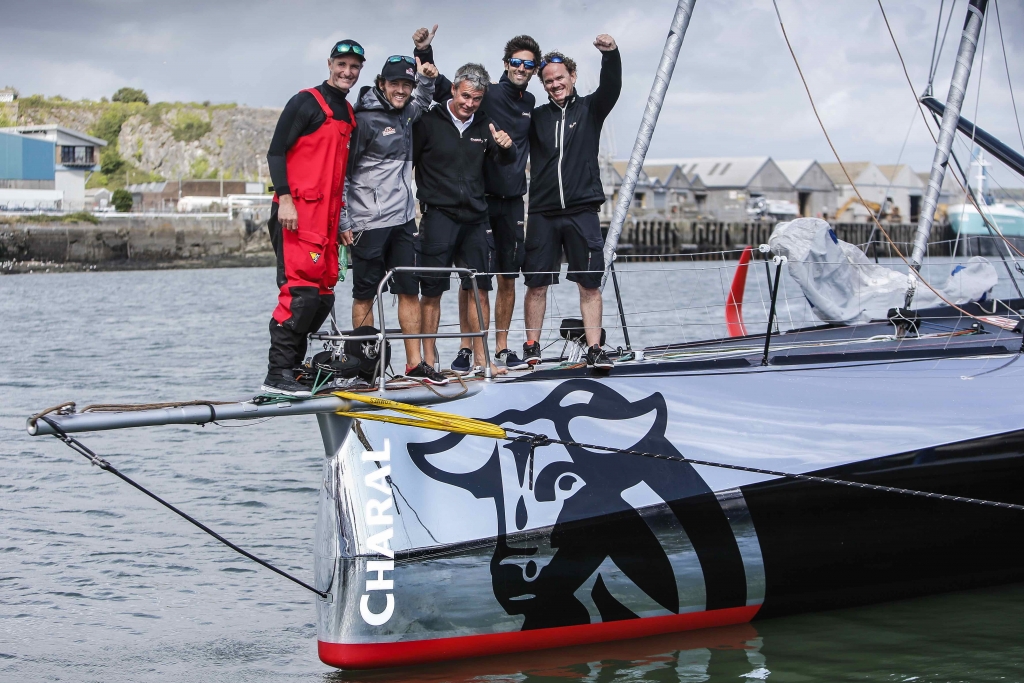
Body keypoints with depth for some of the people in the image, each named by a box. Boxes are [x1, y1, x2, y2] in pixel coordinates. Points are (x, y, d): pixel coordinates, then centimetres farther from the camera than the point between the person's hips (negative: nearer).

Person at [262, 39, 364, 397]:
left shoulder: (348, 114, 21)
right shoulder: (306, 102, -3)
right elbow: (276, 151, -8)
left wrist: (342, 219, 19)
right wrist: (284, 199, -19)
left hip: (326, 219, 9)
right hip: (297, 213, -9)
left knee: (324, 297, 8)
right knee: (301, 292, -15)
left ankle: (292, 365, 16)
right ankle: (277, 374, -13)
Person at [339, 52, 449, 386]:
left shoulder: (405, 114, 12)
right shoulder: (364, 119, -10)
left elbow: (422, 100, 38)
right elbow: (342, 172, -9)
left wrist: (426, 78, 15)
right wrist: (343, 223, -12)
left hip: (403, 220, 7)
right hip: (369, 223, -7)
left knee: (410, 291, 5)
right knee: (365, 294, 1)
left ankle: (415, 363, 9)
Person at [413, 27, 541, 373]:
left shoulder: (529, 102, 13)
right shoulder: (486, 94, -4)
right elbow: (441, 88, -12)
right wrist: (424, 52, -24)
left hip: (512, 201, 5)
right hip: (478, 198, -5)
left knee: (508, 278, 7)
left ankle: (502, 347, 15)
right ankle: (466, 348, 3)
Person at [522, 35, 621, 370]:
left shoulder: (590, 109, 6)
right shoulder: (536, 117, 11)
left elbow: (611, 87, -11)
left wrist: (610, 54, -28)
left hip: (583, 211, -1)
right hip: (543, 213, 1)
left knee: (590, 282, -2)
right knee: (536, 282, 2)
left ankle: (594, 349, 1)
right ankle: (531, 347, 12)